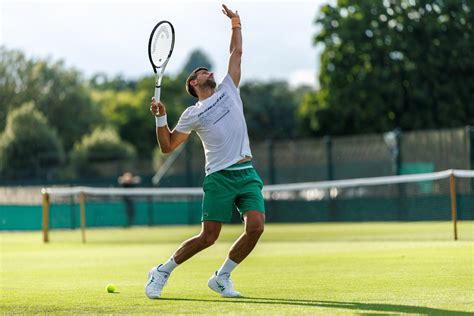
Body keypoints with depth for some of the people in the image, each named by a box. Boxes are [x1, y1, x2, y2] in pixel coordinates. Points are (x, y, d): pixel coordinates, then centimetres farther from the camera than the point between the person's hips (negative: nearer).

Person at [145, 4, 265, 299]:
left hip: (247, 174, 4)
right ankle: (162, 272, 11)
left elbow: (237, 52, 24)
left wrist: (236, 23, 22)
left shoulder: (228, 90, 17)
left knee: (256, 226, -16)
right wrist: (161, 117, -5)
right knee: (208, 237, -9)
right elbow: (168, 146, 7)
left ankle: (221, 277, 3)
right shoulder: (192, 114, 7)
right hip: (219, 177, -4)